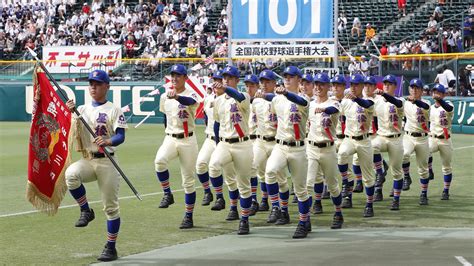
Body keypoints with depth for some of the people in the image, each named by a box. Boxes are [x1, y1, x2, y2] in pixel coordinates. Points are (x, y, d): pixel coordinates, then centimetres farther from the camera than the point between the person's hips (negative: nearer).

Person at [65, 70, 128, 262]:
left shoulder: (114, 110, 0)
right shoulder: (81, 109, 12)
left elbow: (121, 136, -11)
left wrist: (108, 141, -33)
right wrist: (68, 113, -16)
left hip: (107, 162, -2)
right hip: (87, 161, 3)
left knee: (110, 206, 0)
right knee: (71, 174, -31)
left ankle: (110, 248, 11)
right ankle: (85, 211, -10)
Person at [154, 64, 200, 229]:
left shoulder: (191, 95, -10)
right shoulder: (164, 97, 6)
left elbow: (190, 101, -36)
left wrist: (176, 97, -56)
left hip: (188, 141, -3)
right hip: (170, 139, 3)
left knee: (188, 180, 3)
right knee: (159, 161, -30)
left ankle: (188, 217, 13)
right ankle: (167, 195, -15)